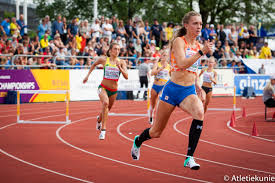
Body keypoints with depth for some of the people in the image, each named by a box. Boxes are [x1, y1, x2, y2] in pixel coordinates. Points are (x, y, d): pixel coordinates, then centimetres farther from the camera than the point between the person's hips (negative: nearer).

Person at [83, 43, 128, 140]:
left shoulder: (121, 62, -4)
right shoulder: (103, 60, -5)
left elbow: (126, 76, -13)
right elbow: (94, 64, 16)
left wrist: (120, 68, -26)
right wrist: (88, 75, 16)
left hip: (114, 90, 3)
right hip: (103, 87, -3)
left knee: (107, 109, 17)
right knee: (105, 103, -32)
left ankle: (99, 119, 54)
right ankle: (103, 128, -33)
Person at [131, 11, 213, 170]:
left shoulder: (198, 45, 11)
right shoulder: (179, 41, -8)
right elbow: (182, 64, -25)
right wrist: (202, 52, -29)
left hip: (189, 91, 4)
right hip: (173, 89, -4)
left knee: (199, 113, -31)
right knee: (156, 132, 9)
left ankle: (189, 158, -24)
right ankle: (138, 141, 46)